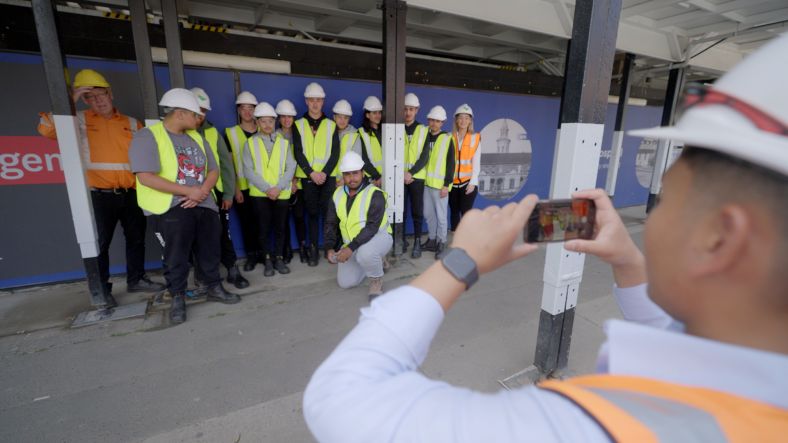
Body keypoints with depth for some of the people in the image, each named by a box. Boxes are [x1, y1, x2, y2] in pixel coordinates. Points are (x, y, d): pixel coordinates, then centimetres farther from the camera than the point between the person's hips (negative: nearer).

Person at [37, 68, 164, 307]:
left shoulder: (132, 124, 10)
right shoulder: (79, 121, 4)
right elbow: (46, 129, -10)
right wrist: (70, 101, -11)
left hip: (131, 194, 3)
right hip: (101, 195, -3)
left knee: (136, 238, 12)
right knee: (100, 243, 4)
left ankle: (136, 279, 28)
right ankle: (101, 290, 17)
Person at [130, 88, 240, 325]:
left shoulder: (197, 137, 13)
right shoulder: (148, 136, -8)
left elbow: (213, 170, 11)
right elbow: (146, 177, -18)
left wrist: (203, 191, -10)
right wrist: (189, 191, -17)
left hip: (204, 205, 6)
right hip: (171, 208, -6)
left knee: (209, 251, 12)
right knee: (176, 256, 3)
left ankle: (215, 288, 28)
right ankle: (178, 298, 20)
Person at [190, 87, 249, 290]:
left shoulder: (213, 133, 8)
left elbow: (226, 163, 5)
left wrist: (228, 193, -1)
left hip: (215, 192, 2)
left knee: (223, 233, 4)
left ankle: (233, 270, 12)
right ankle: (201, 272, 25)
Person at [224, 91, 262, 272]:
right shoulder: (230, 133, 4)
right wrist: (235, 188, -6)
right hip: (242, 187, 0)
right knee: (247, 222, 4)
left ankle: (263, 253, 19)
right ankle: (251, 255, 18)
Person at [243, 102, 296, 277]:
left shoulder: (284, 142, 8)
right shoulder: (250, 143, 5)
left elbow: (290, 168, 0)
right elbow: (248, 171, -2)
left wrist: (278, 187, -12)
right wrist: (267, 188, -13)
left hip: (282, 194, 1)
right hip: (259, 194, -1)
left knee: (280, 228, 7)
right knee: (263, 228, 5)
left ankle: (279, 258, 20)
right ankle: (268, 261, 18)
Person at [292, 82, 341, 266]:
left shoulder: (331, 125, 8)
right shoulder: (299, 125, 7)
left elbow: (335, 153, 1)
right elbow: (298, 153, 0)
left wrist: (324, 172, -12)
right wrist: (311, 173, -12)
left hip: (328, 176, 0)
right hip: (308, 176, 0)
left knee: (328, 212, -2)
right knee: (312, 213, 5)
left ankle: (330, 247, 10)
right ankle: (313, 250, 12)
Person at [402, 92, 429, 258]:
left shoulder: (423, 130, 4)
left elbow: (424, 157, -3)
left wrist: (411, 173, -14)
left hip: (417, 177, -1)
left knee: (417, 211, 2)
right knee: (400, 211, 5)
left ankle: (417, 243, 9)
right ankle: (401, 240, 17)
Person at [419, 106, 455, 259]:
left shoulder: (447, 139, -5)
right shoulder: (425, 137, 10)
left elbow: (451, 164, -8)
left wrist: (446, 184, -13)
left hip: (440, 184, -5)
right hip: (426, 182, 6)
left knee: (441, 215, 2)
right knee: (428, 213, 14)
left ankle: (441, 244, 15)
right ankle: (432, 239, 29)